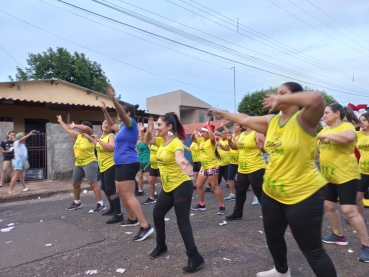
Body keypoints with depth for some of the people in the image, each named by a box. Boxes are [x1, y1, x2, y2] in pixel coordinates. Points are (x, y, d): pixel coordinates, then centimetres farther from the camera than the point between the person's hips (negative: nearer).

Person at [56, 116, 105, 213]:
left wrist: (74, 126, -17)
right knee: (75, 184, 15)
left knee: (93, 183, -14)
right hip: (78, 164, 9)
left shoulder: (91, 137, -11)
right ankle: (77, 203, 34)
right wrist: (61, 121, 31)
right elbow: (68, 130, 23)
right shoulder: (78, 136, 11)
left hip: (89, 163, -9)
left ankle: (101, 205, -12)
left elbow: (86, 128, -29)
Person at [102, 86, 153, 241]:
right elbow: (111, 125, 35)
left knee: (128, 195, -15)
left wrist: (113, 99, -36)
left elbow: (121, 113, -28)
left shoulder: (132, 124, -9)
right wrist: (105, 111, 28)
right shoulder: (123, 127, 18)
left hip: (128, 163, -10)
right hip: (121, 164, 10)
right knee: (121, 193, 18)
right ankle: (132, 219, 32)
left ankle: (145, 226, -17)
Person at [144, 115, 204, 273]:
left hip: (182, 186, -10)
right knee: (157, 214, 18)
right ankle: (161, 246, 38)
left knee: (182, 220, -10)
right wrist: (149, 130, -4)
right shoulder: (162, 140, 6)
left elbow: (179, 156, -41)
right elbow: (147, 141, 18)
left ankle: (195, 258, -1)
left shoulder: (176, 142, -20)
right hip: (168, 187, 10)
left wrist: (182, 161, -65)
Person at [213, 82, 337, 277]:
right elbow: (246, 120, 19)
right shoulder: (271, 121, 6)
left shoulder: (303, 119, -15)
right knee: (273, 237, 25)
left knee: (312, 249, 2)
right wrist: (224, 114, 28)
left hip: (303, 195, -8)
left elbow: (316, 99, -36)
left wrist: (282, 99, -28)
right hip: (271, 193, 8)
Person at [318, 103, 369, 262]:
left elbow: (349, 137, -37)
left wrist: (325, 135, -27)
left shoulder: (346, 126, -12)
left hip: (346, 176, -8)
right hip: (329, 177, 9)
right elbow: (315, 146, 24)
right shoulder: (325, 130, 11)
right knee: (328, 206, 15)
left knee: (349, 210, -10)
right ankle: (339, 236, 34)